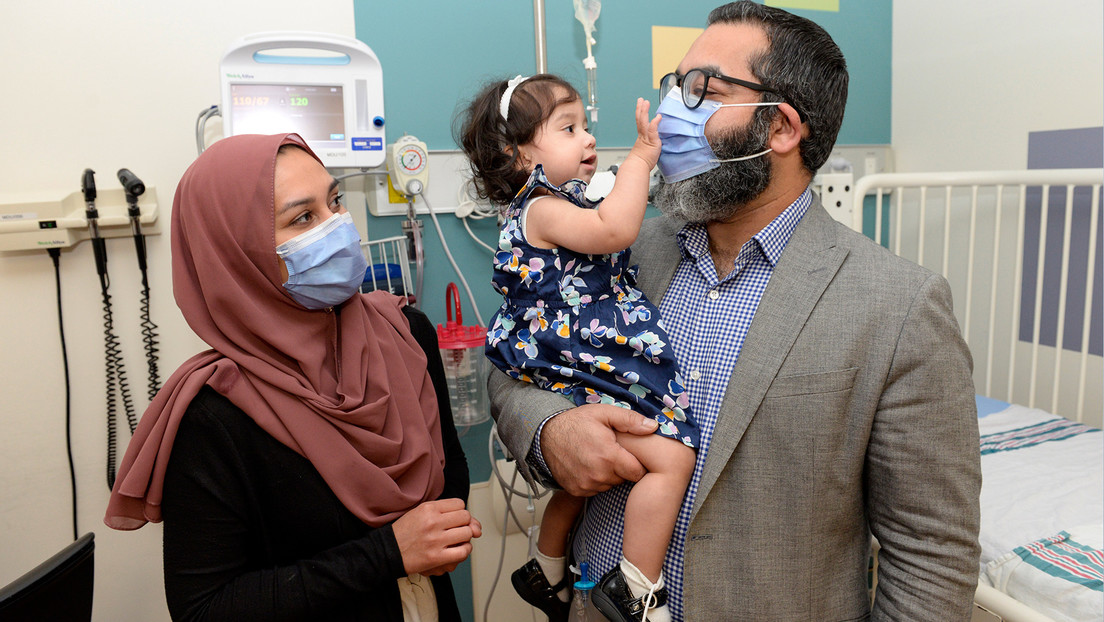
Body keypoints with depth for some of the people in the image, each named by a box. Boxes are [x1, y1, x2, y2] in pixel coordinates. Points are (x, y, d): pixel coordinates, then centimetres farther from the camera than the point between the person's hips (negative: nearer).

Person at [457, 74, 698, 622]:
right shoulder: (542, 209, -15)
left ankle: (547, 573, 42)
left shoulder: (553, 207, 18)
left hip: (571, 372, 11)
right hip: (585, 372, -11)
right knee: (670, 458, -15)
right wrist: (640, 158, -22)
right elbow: (614, 230, -32)